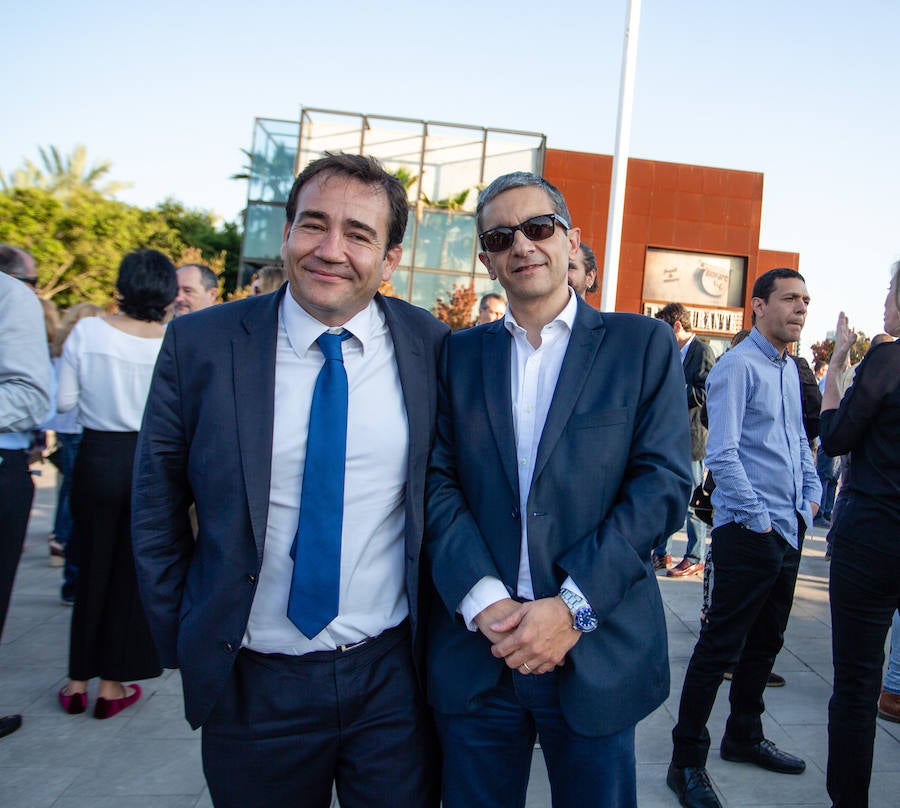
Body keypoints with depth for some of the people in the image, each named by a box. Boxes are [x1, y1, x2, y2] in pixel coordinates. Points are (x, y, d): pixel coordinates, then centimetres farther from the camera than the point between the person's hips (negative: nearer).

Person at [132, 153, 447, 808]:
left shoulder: (430, 347, -6)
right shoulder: (199, 345, -8)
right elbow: (157, 509, 0)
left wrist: (438, 629, 5)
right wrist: (183, 645, 3)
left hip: (392, 676, 0)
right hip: (251, 686, 1)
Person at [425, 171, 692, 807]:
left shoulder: (644, 344, 1)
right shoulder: (459, 354, 7)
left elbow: (664, 484, -7)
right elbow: (439, 484, 0)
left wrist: (574, 606, -15)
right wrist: (483, 599, -14)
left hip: (598, 653, -1)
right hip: (474, 649, 2)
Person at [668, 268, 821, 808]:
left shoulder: (791, 371, 15)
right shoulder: (738, 366, -12)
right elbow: (723, 453, -17)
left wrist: (812, 494, 12)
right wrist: (758, 517, -16)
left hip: (789, 528, 9)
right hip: (747, 529, -9)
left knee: (766, 641, 19)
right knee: (722, 645, -4)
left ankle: (744, 737, 36)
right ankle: (687, 762, 9)